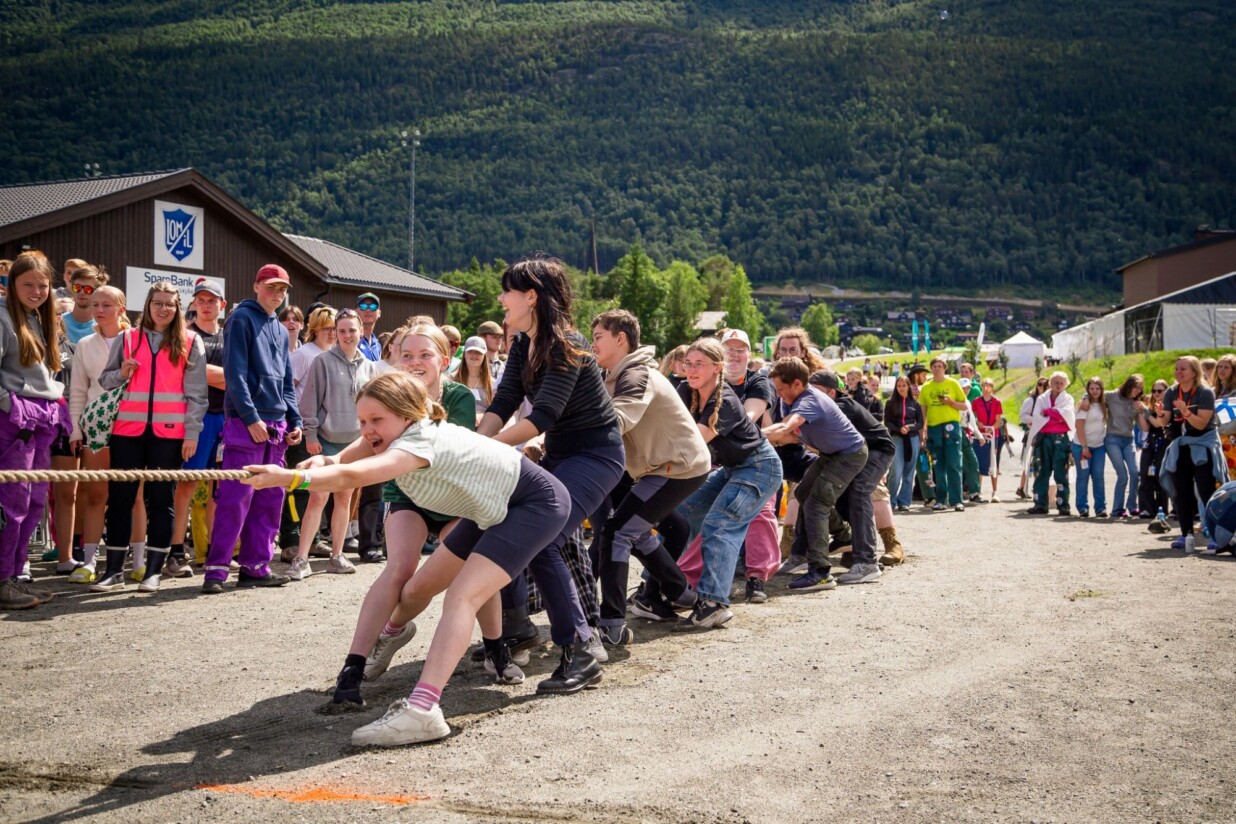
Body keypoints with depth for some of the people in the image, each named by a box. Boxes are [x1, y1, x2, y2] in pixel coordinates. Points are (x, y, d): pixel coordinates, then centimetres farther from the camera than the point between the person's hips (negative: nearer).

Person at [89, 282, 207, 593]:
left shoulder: (190, 342, 5)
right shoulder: (127, 339, 11)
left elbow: (196, 393, 3)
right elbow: (105, 380, 14)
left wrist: (192, 433, -4)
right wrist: (122, 374, -7)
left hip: (169, 432, -2)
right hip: (128, 430, 2)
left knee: (162, 499, 3)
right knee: (120, 497, 2)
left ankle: (153, 570, 8)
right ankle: (114, 570, 9)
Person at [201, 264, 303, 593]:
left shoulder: (281, 331, 20)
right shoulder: (242, 319, -2)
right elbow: (235, 373, -11)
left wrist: (294, 421, 11)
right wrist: (251, 417, -18)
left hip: (276, 425, 8)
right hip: (245, 423, -8)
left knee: (270, 498, 7)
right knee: (235, 497, -10)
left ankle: (256, 566, 13)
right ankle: (217, 568, -7)